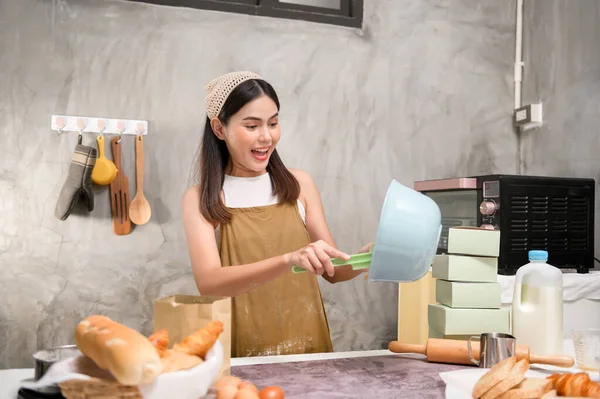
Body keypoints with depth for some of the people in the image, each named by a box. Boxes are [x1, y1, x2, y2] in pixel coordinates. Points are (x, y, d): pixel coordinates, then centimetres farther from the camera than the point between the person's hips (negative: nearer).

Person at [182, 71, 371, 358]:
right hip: (242, 352, -2)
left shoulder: (299, 184, 3)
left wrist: (370, 256, -13)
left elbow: (333, 271, 7)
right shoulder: (200, 198, -3)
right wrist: (289, 260, -28)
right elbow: (208, 282, -16)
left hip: (307, 345, 2)